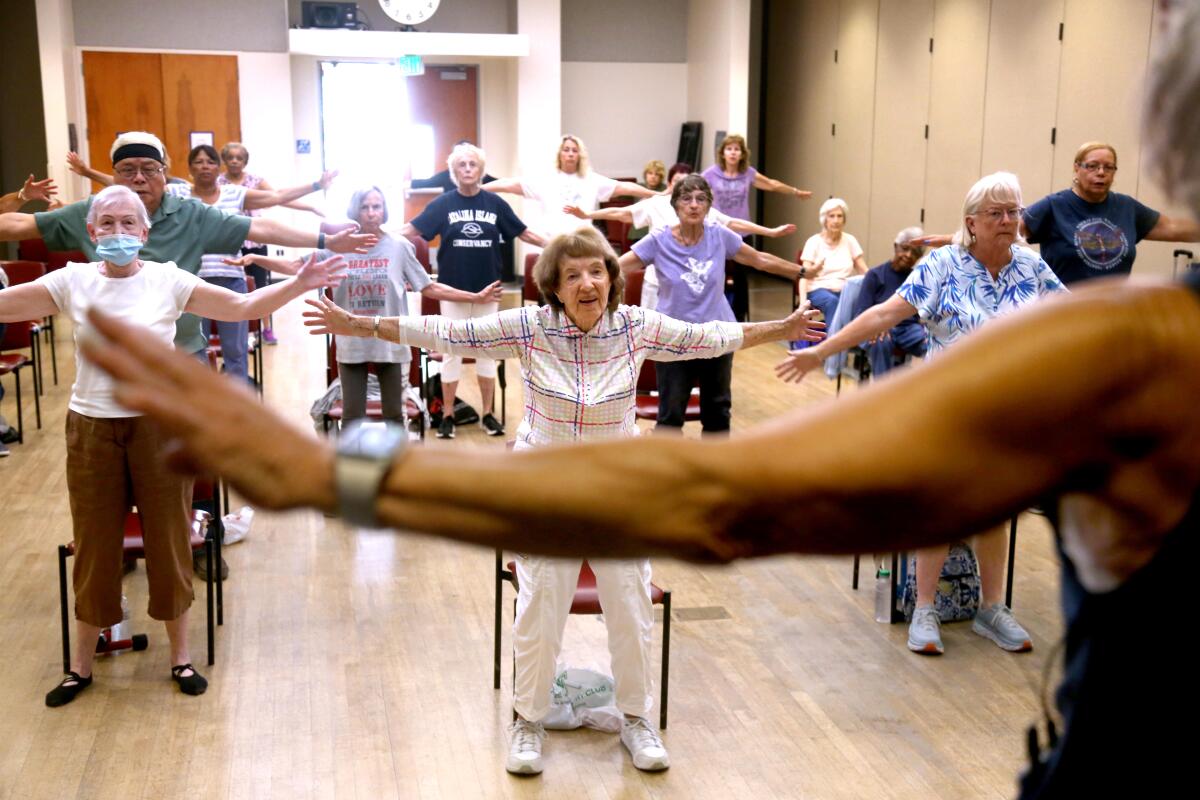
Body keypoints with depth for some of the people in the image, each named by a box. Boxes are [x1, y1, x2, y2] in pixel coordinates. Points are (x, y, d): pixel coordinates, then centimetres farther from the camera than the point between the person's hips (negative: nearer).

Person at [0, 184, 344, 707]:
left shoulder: (168, 281, -4)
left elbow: (242, 307, -5)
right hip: (92, 428, 1)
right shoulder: (72, 282, -2)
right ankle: (81, 665, 28)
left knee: (168, 542, 9)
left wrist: (298, 286, -16)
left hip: (160, 425, -1)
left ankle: (181, 656, 27)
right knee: (94, 546, 11)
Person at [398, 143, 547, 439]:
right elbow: (411, 229, -7)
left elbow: (523, 233, 5)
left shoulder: (495, 203, 1)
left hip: (487, 288, 1)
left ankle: (488, 413, 18)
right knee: (452, 350, 5)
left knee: (486, 350, 8)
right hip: (453, 289, -1)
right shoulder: (443, 204, -3)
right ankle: (448, 416, 14)